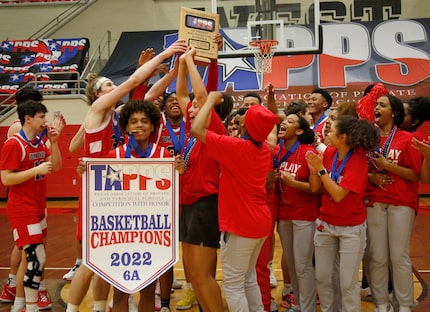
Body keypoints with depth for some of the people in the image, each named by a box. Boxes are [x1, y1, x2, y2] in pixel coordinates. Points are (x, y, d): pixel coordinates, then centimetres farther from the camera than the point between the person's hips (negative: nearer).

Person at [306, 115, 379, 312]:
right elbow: (314, 188, -2)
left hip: (351, 228, -5)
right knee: (322, 277, 12)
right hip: (325, 223, 5)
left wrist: (321, 170, -25)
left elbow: (338, 195, -25)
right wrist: (313, 170, -19)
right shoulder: (328, 152, -3)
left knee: (348, 282, 3)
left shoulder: (358, 160, -18)